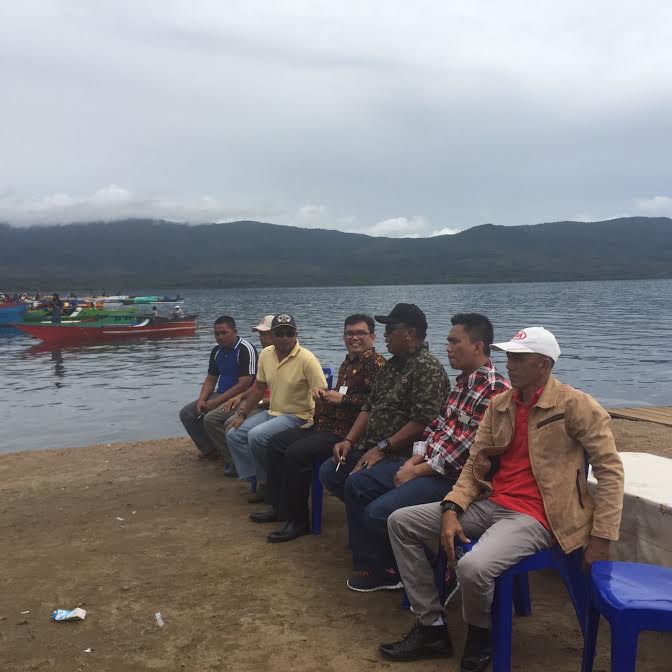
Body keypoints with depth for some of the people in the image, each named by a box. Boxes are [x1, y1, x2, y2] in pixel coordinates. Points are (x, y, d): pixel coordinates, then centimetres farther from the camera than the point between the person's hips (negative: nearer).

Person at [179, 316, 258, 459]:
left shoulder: (246, 349, -17)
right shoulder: (216, 351, 9)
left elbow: (244, 384, -22)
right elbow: (210, 380, 16)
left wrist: (216, 401, -19)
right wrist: (201, 400, -4)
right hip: (220, 395, 9)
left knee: (210, 418, -29)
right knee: (186, 413, -2)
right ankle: (209, 449, 7)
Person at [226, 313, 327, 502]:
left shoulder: (306, 359, -19)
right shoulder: (266, 354, 2)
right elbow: (258, 388, 13)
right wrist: (242, 414, 8)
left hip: (298, 416, -7)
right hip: (273, 412, 8)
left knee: (256, 436, -25)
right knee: (234, 434, -2)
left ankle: (266, 481, 0)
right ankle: (258, 480, 4)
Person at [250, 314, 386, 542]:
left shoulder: (375, 362, -12)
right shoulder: (348, 363, 20)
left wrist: (341, 399, -18)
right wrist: (325, 395, 10)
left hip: (346, 432, -11)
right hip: (326, 425, 11)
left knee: (296, 453, -25)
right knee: (277, 442, 9)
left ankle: (298, 520, -10)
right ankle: (279, 507, 17)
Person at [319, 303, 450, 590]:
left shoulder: (428, 368, -15)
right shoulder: (392, 365, 14)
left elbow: (422, 423, -23)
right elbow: (369, 407, 17)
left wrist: (381, 448, -20)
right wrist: (349, 441, 4)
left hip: (406, 456, -10)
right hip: (375, 449, 10)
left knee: (358, 484, -28)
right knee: (329, 472, 4)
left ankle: (379, 569, -14)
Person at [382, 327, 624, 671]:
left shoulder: (576, 405, -10)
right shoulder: (499, 404, 9)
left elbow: (610, 470, -9)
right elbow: (476, 462, 9)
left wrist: (601, 539, -12)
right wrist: (451, 509, -6)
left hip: (536, 516, -7)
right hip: (490, 503, 7)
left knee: (473, 567, -34)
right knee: (400, 522, 1)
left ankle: (480, 634, 3)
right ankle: (431, 627, 7)